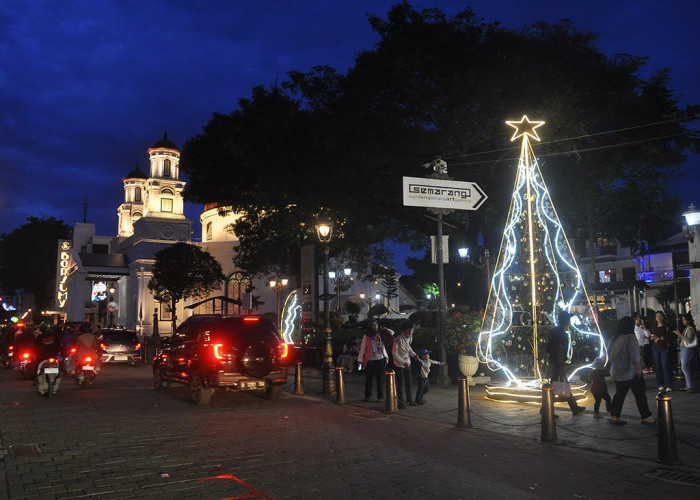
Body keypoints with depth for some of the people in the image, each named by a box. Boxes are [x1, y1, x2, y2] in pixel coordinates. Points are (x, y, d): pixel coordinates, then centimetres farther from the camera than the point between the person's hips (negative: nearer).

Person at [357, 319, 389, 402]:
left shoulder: (381, 334, 7)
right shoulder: (367, 335, 2)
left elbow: (392, 333, 13)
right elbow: (362, 348, 1)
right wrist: (360, 359, -4)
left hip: (380, 359, 1)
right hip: (370, 360, -1)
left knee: (380, 378, 1)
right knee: (368, 378, 6)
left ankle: (380, 396, 9)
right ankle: (367, 395, 20)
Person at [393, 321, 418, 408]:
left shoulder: (410, 337, -3)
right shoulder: (398, 340, -25)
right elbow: (394, 353, -18)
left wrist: (413, 354, 3)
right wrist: (403, 362, -22)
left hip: (407, 363, 7)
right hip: (399, 364, -7)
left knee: (409, 382, 12)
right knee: (400, 383, -2)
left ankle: (409, 400, 24)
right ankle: (401, 402, 8)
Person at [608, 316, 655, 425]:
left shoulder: (614, 338, 6)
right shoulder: (630, 337, -14)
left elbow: (609, 351, 15)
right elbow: (634, 355, -20)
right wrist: (638, 367, -18)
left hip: (616, 372, 7)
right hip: (630, 372, -7)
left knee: (619, 394, 13)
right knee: (640, 394, 4)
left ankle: (614, 417, 12)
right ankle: (646, 417, 9)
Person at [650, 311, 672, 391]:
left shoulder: (666, 327, 1)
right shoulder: (653, 327, 12)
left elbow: (669, 337, -8)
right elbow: (650, 337, 15)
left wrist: (659, 338, -14)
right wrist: (652, 337, -6)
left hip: (664, 349, -4)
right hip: (655, 349, 4)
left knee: (665, 366, -9)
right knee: (658, 366, 3)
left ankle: (668, 385, -8)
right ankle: (660, 384, 9)